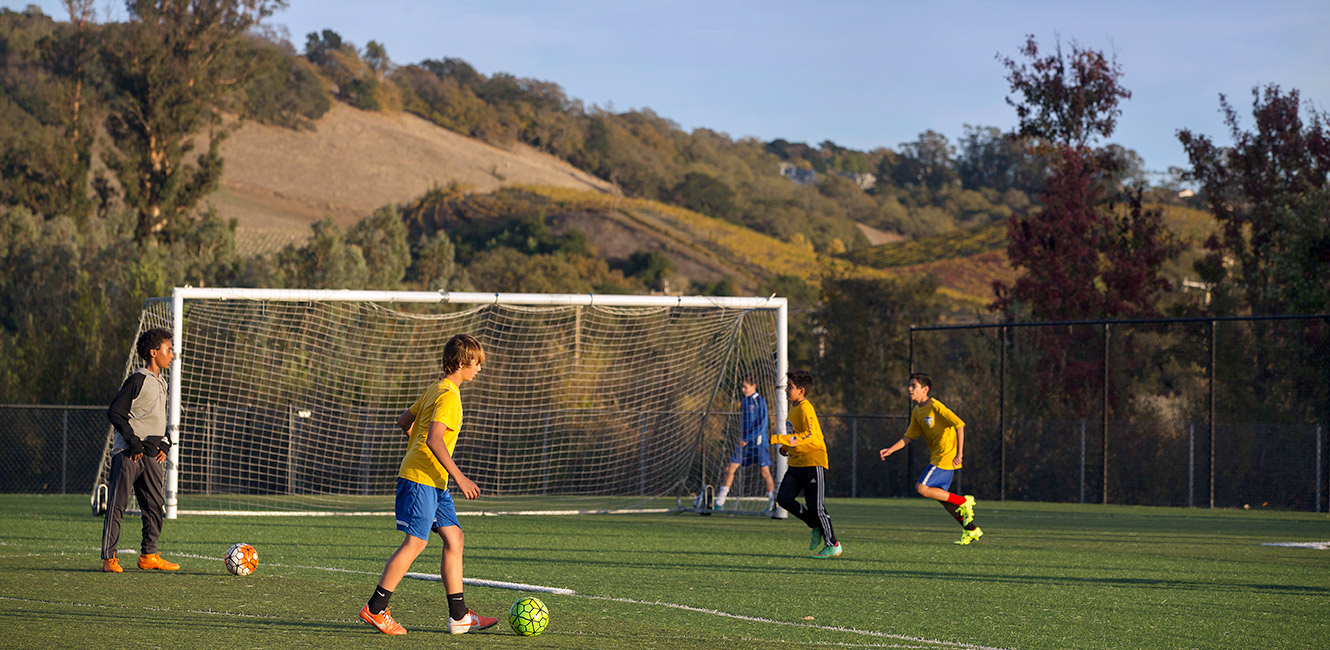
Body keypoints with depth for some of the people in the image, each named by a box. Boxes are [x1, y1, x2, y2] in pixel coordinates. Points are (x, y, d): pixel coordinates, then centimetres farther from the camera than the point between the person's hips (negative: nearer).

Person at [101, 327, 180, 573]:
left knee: (155, 504, 7)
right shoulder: (138, 381, -9)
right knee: (117, 504, -6)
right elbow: (115, 412, -12)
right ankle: (109, 559, -7)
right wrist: (133, 441, -15)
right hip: (128, 453, -8)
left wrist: (164, 444, 13)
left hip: (152, 454, 8)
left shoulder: (161, 383, 18)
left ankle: (148, 555, 15)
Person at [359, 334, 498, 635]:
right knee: (416, 542, -9)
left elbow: (404, 421, 25)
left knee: (454, 539, 7)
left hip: (435, 483, 10)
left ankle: (459, 616, 7)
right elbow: (434, 439, -24)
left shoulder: (437, 389, 16)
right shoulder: (449, 396, -15)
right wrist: (459, 478, -22)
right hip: (421, 478, -10)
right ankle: (375, 609, -4)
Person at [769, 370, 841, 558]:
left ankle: (833, 544, 9)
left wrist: (779, 439, -26)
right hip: (796, 463, 9)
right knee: (783, 498, -4)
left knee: (815, 506, -6)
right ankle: (816, 526, 12)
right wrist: (786, 447, 12)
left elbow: (809, 436, -27)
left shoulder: (806, 409, -16)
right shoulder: (793, 407, 14)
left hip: (813, 462, -9)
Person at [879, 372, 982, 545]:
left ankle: (964, 502, -6)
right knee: (940, 495, 10)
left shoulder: (936, 406, -16)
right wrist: (891, 449, 1)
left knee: (922, 487, -16)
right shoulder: (917, 413, 12)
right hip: (937, 456, 9)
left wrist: (959, 453, -25)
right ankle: (972, 530, 16)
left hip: (946, 456, -9)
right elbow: (909, 437, 16)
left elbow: (959, 424, -20)